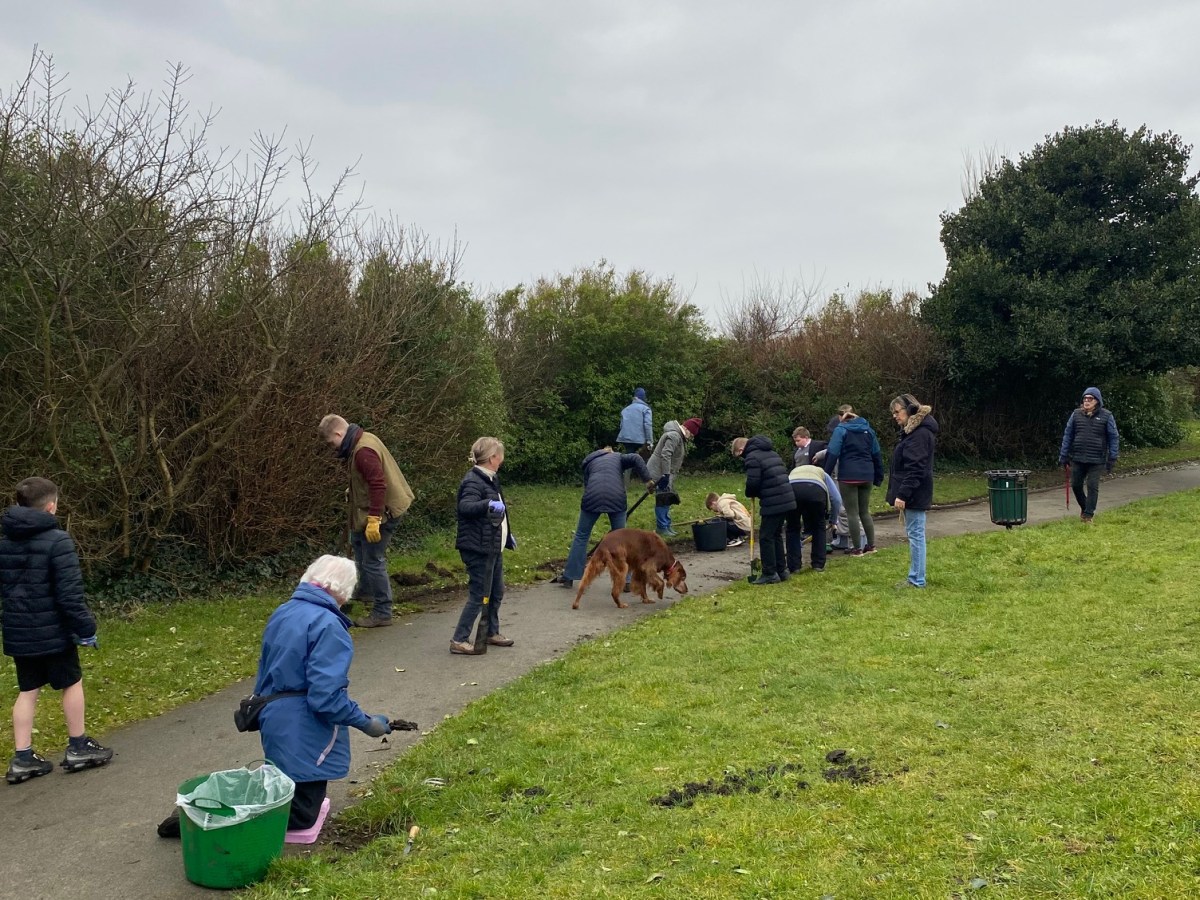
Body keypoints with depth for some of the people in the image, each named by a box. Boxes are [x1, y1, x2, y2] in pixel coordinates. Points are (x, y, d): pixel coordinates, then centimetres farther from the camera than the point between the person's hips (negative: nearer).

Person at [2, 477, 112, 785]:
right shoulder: (57, 540, -17)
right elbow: (70, 593, -20)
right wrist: (86, 628, -12)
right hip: (52, 632, -6)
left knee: (27, 691, 13)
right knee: (71, 683, 10)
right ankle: (78, 748, 18)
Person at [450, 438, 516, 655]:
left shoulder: (490, 480, 14)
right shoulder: (473, 481, -17)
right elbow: (464, 506, -35)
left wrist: (507, 535, 34)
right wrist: (488, 505, -51)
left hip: (493, 547, 10)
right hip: (478, 549, -10)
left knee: (497, 592, 18)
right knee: (479, 595, -6)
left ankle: (492, 633, 32)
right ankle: (459, 640, 1)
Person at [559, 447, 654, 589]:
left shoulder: (590, 462, 31)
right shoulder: (618, 457, 26)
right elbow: (636, 458, 5)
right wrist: (647, 479, 3)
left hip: (593, 497, 1)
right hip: (616, 497, -1)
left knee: (581, 536, 13)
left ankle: (569, 577, 18)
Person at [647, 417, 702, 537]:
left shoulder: (679, 436, 14)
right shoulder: (674, 436, -20)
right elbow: (665, 455, -28)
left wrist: (668, 474, 23)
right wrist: (665, 475, -29)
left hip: (665, 472, 11)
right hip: (660, 472, -11)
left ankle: (666, 526, 22)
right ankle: (662, 527, -1)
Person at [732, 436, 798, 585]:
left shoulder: (752, 457, -9)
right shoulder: (771, 453, 20)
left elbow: (753, 483, -16)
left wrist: (750, 493, 7)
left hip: (773, 504, -9)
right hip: (787, 500, 9)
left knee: (767, 537, 0)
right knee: (776, 535, 18)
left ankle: (770, 574, 2)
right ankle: (781, 571, 22)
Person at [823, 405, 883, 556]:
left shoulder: (841, 430, -3)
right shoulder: (868, 429, 14)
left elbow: (832, 454, -11)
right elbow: (877, 454, 15)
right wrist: (878, 476, 19)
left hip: (848, 476, -5)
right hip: (866, 475, 5)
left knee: (852, 513, 1)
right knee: (864, 511, 16)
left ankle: (857, 548, 3)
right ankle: (871, 545, 17)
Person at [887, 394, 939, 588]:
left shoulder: (920, 433, -16)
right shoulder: (912, 431, 17)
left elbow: (915, 469, -23)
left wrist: (902, 494, -25)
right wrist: (900, 493, 18)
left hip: (914, 494, -10)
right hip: (912, 494, 10)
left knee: (915, 534, -5)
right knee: (914, 534, 13)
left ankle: (917, 580, 1)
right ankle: (915, 577, 20)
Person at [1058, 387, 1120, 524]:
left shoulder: (1106, 416, -2)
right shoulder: (1076, 415, 5)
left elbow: (1114, 438, 0)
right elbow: (1068, 435, 8)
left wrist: (1112, 458, -4)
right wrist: (1063, 455, 6)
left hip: (1096, 460, -3)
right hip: (1077, 458, 3)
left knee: (1092, 487, -3)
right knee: (1076, 485, 9)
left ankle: (1088, 515, 5)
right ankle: (1084, 507, 33)